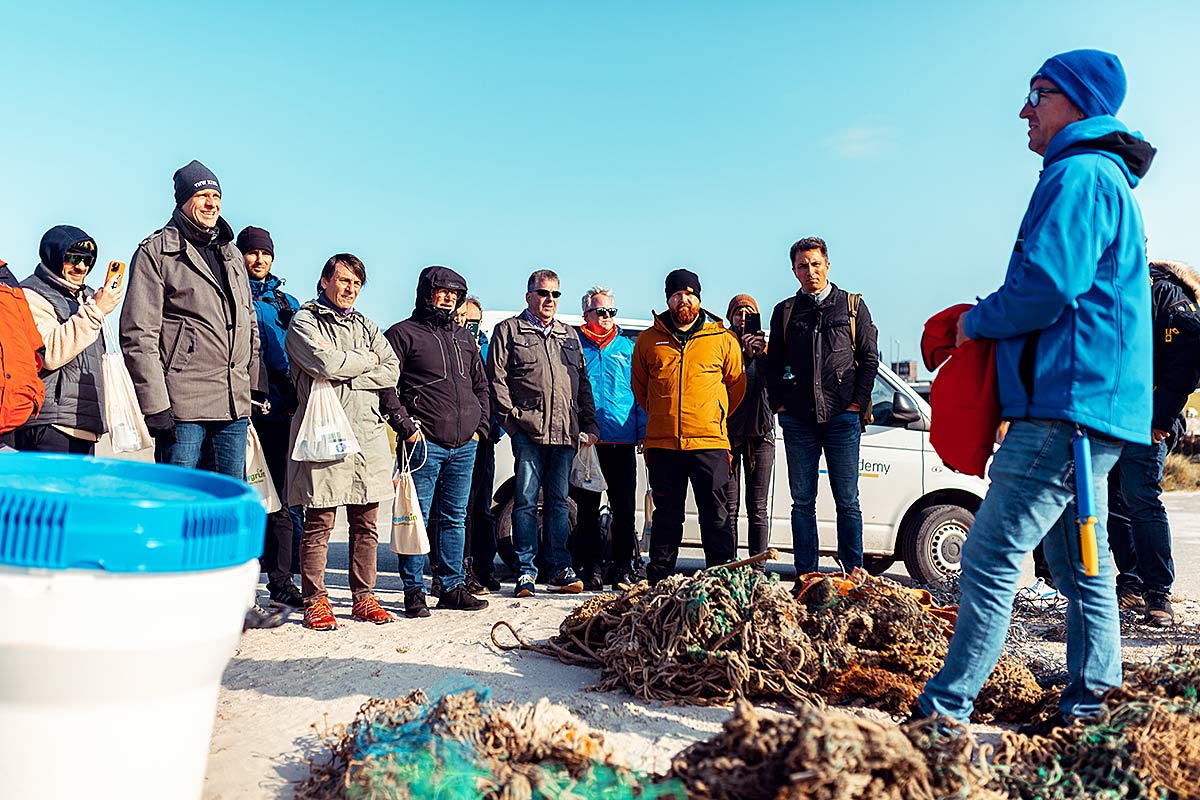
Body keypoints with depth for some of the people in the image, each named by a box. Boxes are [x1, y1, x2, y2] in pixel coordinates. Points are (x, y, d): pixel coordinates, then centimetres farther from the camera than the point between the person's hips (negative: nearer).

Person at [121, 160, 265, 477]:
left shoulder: (232, 255, 20)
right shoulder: (156, 252, -1)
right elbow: (138, 336, -8)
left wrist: (257, 387, 15)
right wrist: (155, 406, -14)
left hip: (235, 404, 6)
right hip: (183, 406, -6)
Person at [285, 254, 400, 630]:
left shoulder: (366, 326, 21)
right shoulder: (304, 322, 4)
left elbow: (392, 371, 6)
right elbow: (325, 363, -14)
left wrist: (347, 376, -7)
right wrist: (366, 360, 2)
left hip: (368, 434, 5)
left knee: (366, 524, 8)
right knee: (319, 525, -2)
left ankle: (364, 597, 18)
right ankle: (315, 601, 8)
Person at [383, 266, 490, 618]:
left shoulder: (464, 337, 19)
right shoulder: (403, 334, 0)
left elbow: (481, 386, 24)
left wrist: (480, 425, 13)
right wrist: (405, 425, -13)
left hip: (465, 444, 6)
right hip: (424, 442, -6)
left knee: (455, 517, 11)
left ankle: (453, 587, 20)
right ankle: (414, 590, 7)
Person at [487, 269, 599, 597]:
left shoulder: (569, 335, 21)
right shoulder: (509, 330, 7)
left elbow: (583, 383, 21)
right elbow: (497, 379, 0)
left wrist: (589, 424, 13)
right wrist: (512, 419, -8)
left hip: (564, 433, 4)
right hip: (529, 431, -4)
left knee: (558, 501, 8)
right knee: (526, 501, -2)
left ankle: (559, 569, 13)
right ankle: (525, 571, 4)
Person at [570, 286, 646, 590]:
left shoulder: (627, 348, 13)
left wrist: (643, 432, 2)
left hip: (623, 439, 1)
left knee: (624, 508, 4)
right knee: (587, 508, 5)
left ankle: (622, 568, 14)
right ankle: (588, 569, 13)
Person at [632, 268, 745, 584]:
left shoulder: (722, 339, 6)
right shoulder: (649, 339, 9)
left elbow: (737, 384, 15)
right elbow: (640, 387, 20)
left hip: (710, 441, -1)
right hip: (662, 443, 1)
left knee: (716, 514, 1)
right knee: (666, 514, 9)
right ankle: (659, 579, 17)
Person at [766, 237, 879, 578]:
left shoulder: (853, 305, 10)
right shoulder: (785, 311, 14)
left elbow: (869, 357, 6)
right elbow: (773, 363, 13)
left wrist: (858, 401, -4)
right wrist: (779, 404, 2)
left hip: (842, 417, -2)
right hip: (798, 419, 2)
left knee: (847, 501, 1)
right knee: (802, 501, 4)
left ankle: (853, 573, 7)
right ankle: (806, 576, 9)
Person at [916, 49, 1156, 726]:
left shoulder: (1079, 175, -10)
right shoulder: (1108, 181, 24)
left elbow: (1046, 285, -23)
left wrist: (977, 321, -6)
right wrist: (992, 323, 15)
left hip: (1067, 405, -11)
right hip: (1095, 408, 11)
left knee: (991, 556, -11)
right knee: (1082, 566, 15)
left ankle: (945, 711, -7)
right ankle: (1087, 706, 24)